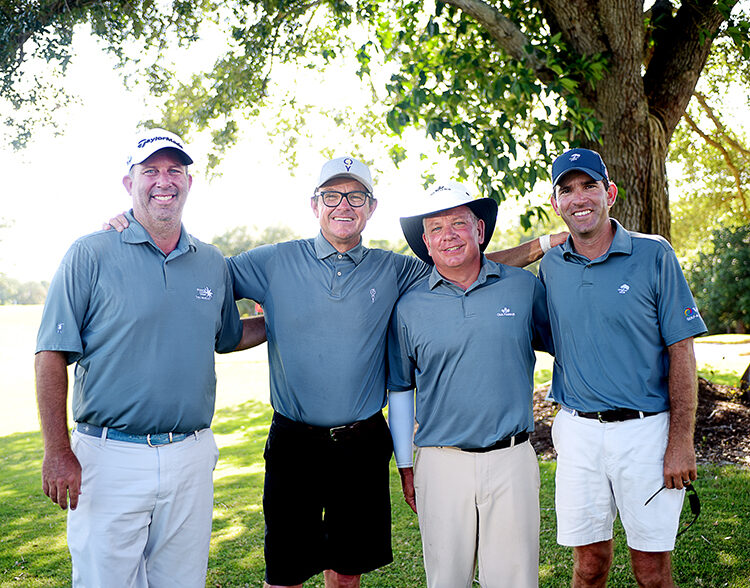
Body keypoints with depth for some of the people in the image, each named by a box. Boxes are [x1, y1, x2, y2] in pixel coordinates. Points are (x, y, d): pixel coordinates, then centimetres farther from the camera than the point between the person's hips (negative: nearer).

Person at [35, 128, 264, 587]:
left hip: (191, 459, 4)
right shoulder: (91, 255, -4)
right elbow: (53, 356, -6)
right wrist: (58, 452, -11)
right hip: (110, 458, -3)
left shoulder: (213, 264, 9)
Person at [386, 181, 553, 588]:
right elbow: (400, 390, 9)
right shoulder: (409, 306, 2)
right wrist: (405, 466, 9)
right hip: (441, 463, 0)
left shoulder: (524, 287, 2)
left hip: (512, 461, 0)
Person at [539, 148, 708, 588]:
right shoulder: (551, 267, 6)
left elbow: (682, 352, -5)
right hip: (578, 431, 3)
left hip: (646, 429, -2)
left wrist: (681, 442, -10)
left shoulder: (654, 255, -3)